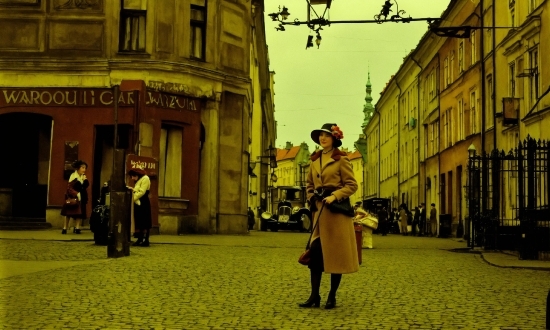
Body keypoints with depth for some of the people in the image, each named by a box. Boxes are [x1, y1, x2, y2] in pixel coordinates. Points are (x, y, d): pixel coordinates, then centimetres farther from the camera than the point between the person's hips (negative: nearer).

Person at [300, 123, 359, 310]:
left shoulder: (341, 159, -3)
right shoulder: (315, 160, 14)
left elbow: (352, 185, -8)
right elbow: (309, 184, 22)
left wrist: (334, 196, -18)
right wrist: (311, 198, 5)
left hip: (336, 209, -6)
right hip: (319, 210, 6)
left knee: (336, 253, 0)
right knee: (315, 252, 2)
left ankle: (332, 297, 9)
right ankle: (314, 296, 7)